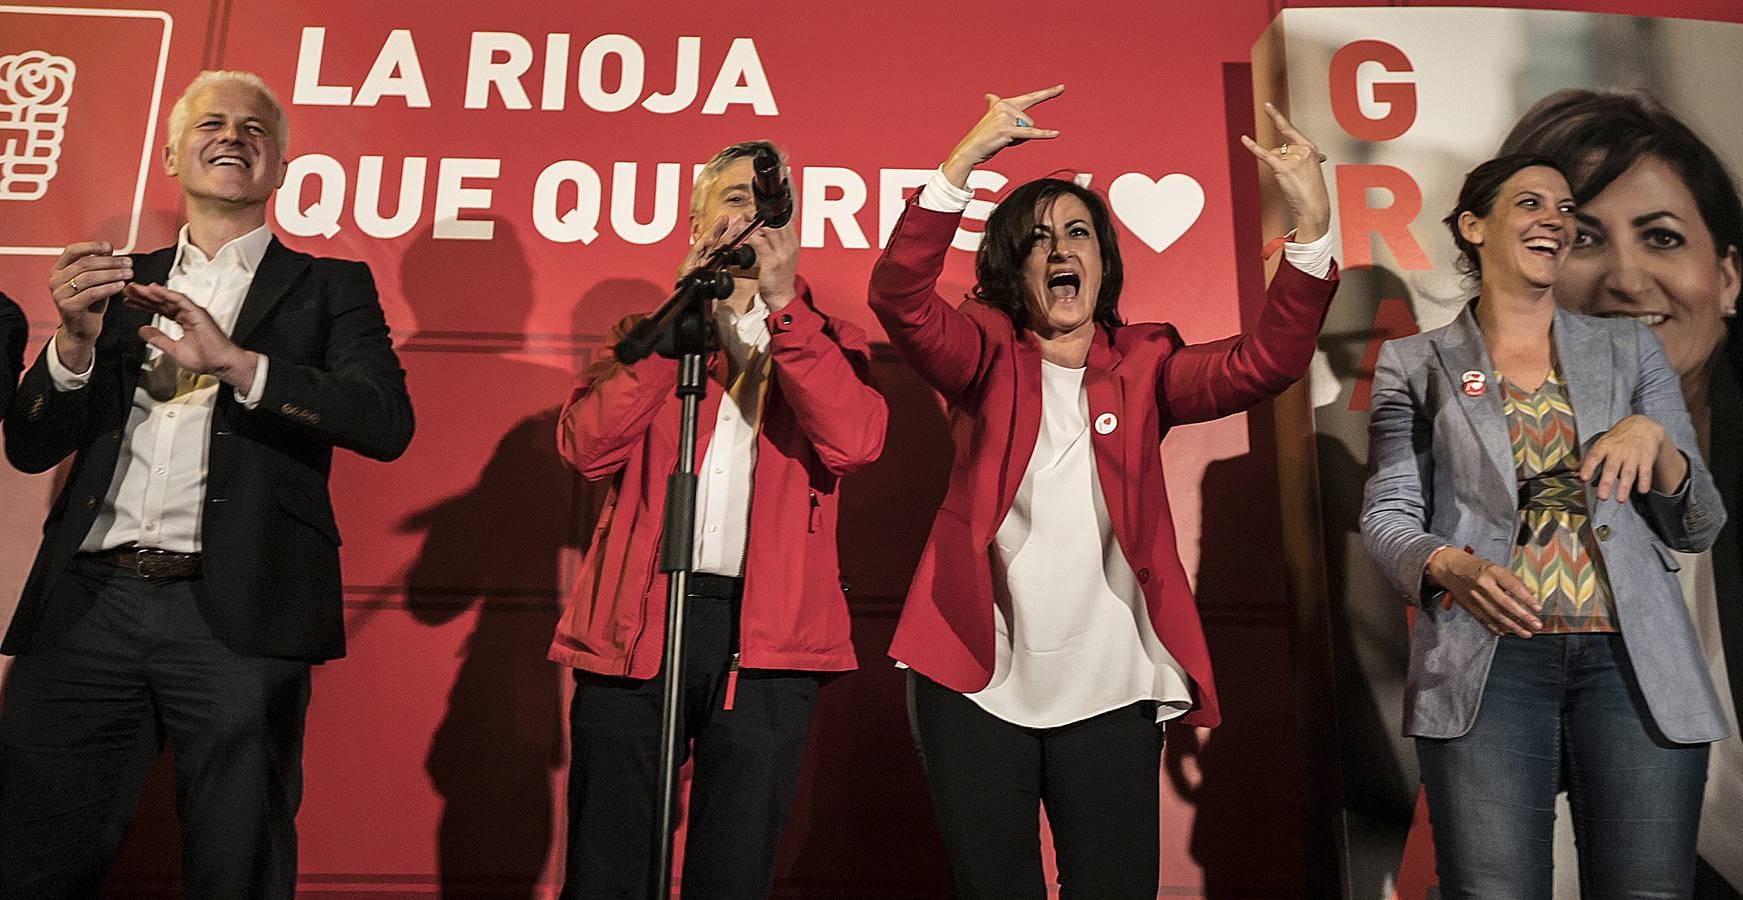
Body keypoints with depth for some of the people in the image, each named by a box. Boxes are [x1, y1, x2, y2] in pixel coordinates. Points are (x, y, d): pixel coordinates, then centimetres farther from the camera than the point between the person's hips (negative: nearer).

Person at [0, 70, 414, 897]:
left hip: (235, 615, -3)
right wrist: (75, 340, -6)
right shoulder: (120, 282, 18)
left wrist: (236, 362, -18)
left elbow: (387, 421, -8)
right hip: (87, 605, 3)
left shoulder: (328, 287, 9)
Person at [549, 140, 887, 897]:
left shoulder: (822, 340, 11)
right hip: (636, 625, 1)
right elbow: (587, 447, -5)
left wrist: (782, 305, -12)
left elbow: (853, 442, -10)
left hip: (765, 637, 0)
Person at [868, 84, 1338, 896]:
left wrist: (1312, 226, -22)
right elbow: (898, 299, -16)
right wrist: (960, 166, -26)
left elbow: (1263, 364, -9)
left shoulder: (1143, 366, 5)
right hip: (977, 689, -1)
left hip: (1110, 696, 1)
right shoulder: (987, 358, 1)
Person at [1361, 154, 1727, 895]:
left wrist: (1654, 440, -8)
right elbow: (1387, 517, 2)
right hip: (1487, 661, -2)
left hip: (1637, 662, 3)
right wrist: (1453, 568, -20)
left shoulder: (1630, 349, 15)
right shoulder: (1414, 363, 9)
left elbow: (1698, 528, 13)